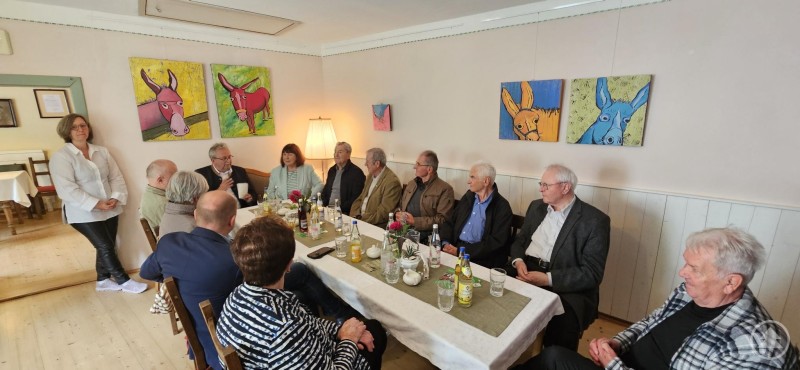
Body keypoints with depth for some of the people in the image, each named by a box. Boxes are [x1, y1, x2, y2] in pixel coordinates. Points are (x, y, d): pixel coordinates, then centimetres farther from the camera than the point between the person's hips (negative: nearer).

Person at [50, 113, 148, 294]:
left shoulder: (101, 151, 8)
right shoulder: (60, 157, -9)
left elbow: (116, 177, 4)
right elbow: (67, 189, -17)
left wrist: (116, 198, -12)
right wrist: (96, 204, -22)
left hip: (110, 210, 5)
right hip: (84, 213, -5)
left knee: (107, 246, 13)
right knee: (105, 247, -3)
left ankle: (103, 281, 31)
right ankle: (124, 281, 10)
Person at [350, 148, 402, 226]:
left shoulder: (392, 182, -16)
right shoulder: (370, 176, 11)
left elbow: (383, 213, -19)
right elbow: (359, 199, 15)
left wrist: (362, 220, -18)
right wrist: (353, 217, -1)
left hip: (377, 226, -7)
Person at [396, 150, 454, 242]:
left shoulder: (445, 189, -5)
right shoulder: (411, 184, 18)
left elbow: (442, 219, -11)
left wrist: (415, 221, -15)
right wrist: (397, 214, 2)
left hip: (424, 236, -5)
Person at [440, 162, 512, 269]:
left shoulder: (502, 207, -8)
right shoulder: (469, 196, 11)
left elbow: (495, 243, -15)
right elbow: (450, 222, 12)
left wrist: (460, 251, -19)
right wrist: (445, 243, -8)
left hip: (481, 259, -5)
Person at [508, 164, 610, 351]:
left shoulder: (595, 220, -6)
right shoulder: (536, 207, 12)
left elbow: (592, 273, -11)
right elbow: (519, 241, 15)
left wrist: (548, 279, -22)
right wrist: (518, 261, -8)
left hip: (565, 288, -4)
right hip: (525, 272, 5)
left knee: (561, 325, -32)